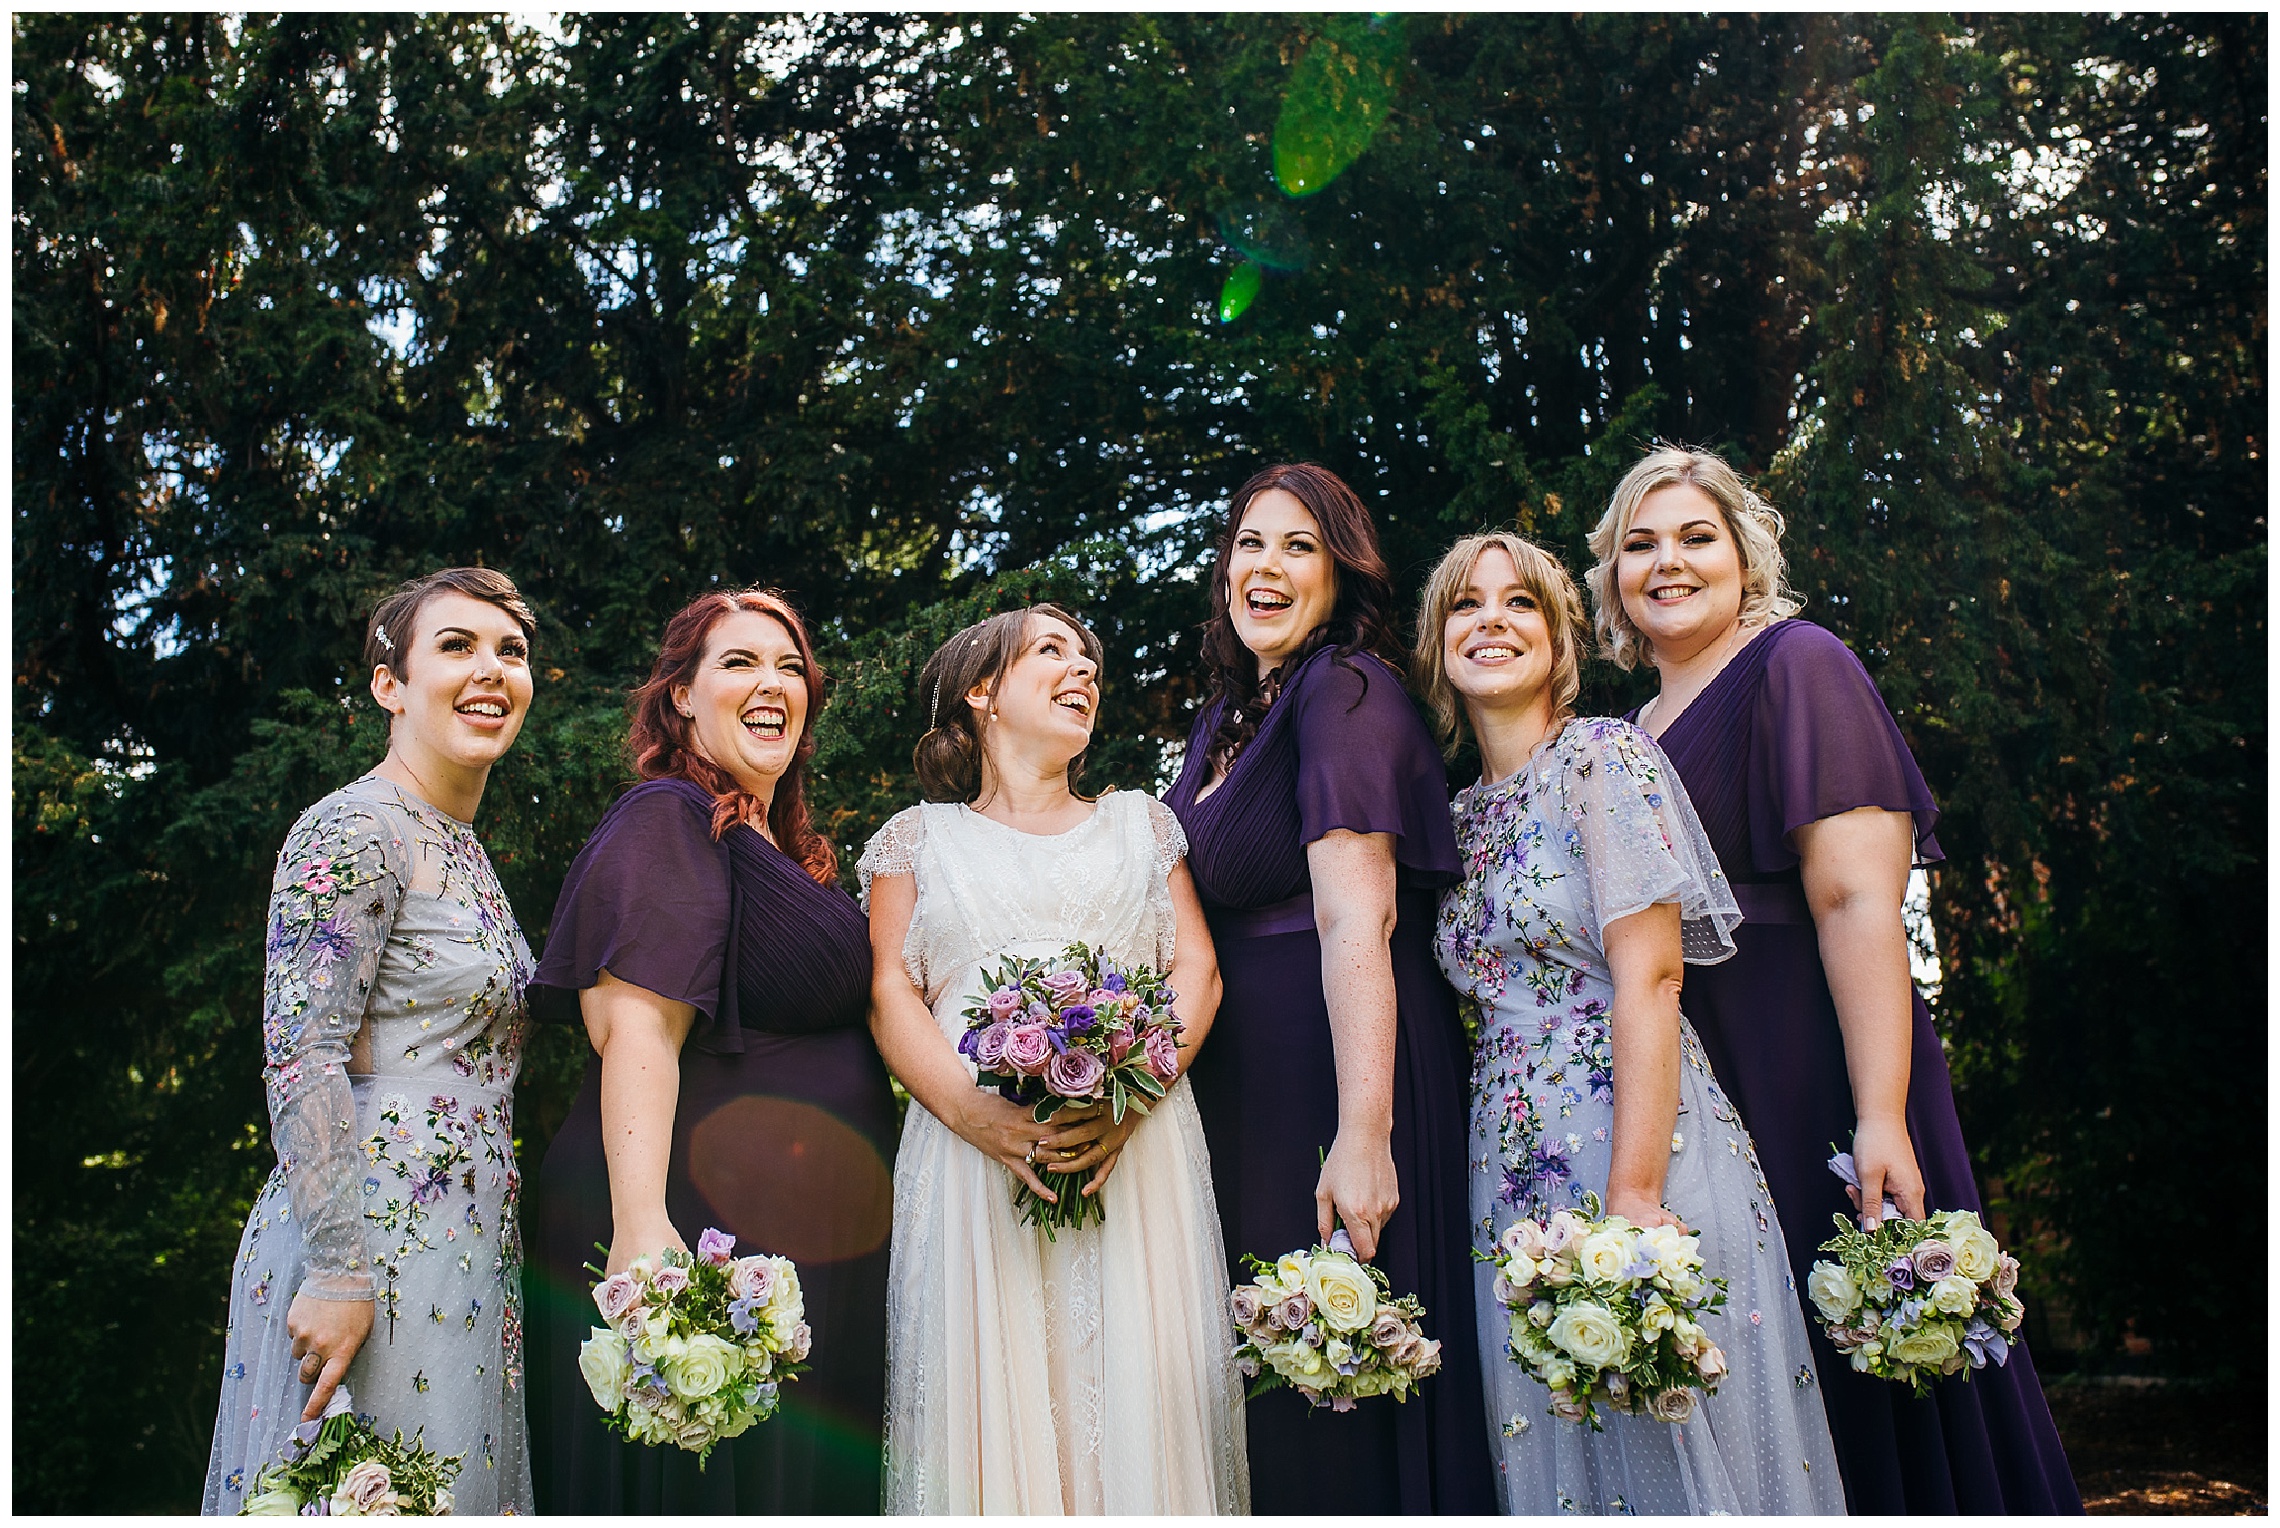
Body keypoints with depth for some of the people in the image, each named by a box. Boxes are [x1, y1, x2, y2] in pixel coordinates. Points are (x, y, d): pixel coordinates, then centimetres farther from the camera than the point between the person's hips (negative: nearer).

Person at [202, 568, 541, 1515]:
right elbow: (301, 1057, -19)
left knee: (459, 1492, 13)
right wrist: (338, 1271, -22)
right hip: (370, 1235, -9)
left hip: (468, 1246, 9)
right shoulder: (350, 831, -12)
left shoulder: (463, 851, 15)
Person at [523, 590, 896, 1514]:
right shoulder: (668, 822, -9)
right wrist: (639, 1227, -32)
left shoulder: (792, 850, 18)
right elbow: (637, 1033, -21)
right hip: (701, 1230, -9)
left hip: (816, 1243, 9)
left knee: (807, 1473, 14)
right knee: (700, 1481, -2)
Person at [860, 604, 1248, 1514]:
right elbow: (890, 994, 4)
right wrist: (982, 1117, -14)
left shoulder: (1140, 823, 20)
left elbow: (1195, 969, 9)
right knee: (991, 1392, -6)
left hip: (1136, 1148, 1)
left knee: (1137, 1392, -5)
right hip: (973, 1151, -1)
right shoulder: (919, 838, 15)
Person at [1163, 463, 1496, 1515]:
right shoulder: (1226, 717, 14)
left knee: (1338, 1413, 0)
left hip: (1335, 1063, -8)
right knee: (1266, 1378, 14)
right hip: (1239, 1074, 8)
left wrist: (1363, 1135, -29)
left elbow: (1355, 923, -22)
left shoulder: (1343, 689, -12)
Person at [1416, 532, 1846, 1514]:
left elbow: (1648, 984, -14)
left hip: (1630, 1138, -7)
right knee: (1554, 1459, 12)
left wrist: (1634, 1198, -22)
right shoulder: (1463, 813, 14)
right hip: (1513, 1170, 7)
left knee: (1666, 1446, 0)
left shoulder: (1601, 757, -6)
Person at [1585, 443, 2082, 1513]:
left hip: (1807, 1082, -7)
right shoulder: (1640, 725, 16)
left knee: (1854, 1373, 0)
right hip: (1688, 1091, 7)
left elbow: (1857, 902, -17)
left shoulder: (1794, 666, -6)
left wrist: (1881, 1119, -25)